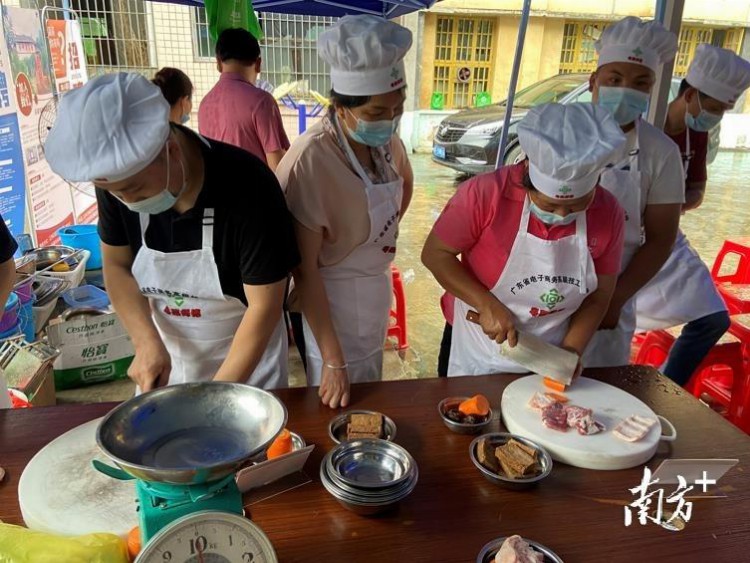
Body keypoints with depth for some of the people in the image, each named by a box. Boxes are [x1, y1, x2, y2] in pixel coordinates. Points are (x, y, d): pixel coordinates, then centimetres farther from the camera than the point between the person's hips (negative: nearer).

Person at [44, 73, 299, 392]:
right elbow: (116, 265, -1)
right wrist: (148, 343, -13)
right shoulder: (117, 177, -16)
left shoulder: (247, 187, -30)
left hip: (246, 352, -3)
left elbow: (264, 307, -24)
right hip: (167, 353, 4)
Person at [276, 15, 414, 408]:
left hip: (377, 286, 7)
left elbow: (405, 184, 16)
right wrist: (332, 361, -24)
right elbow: (305, 271, -26)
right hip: (329, 299, -7)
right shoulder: (310, 160, -30)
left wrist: (385, 234, 4)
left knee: (370, 393, 27)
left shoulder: (386, 140, -8)